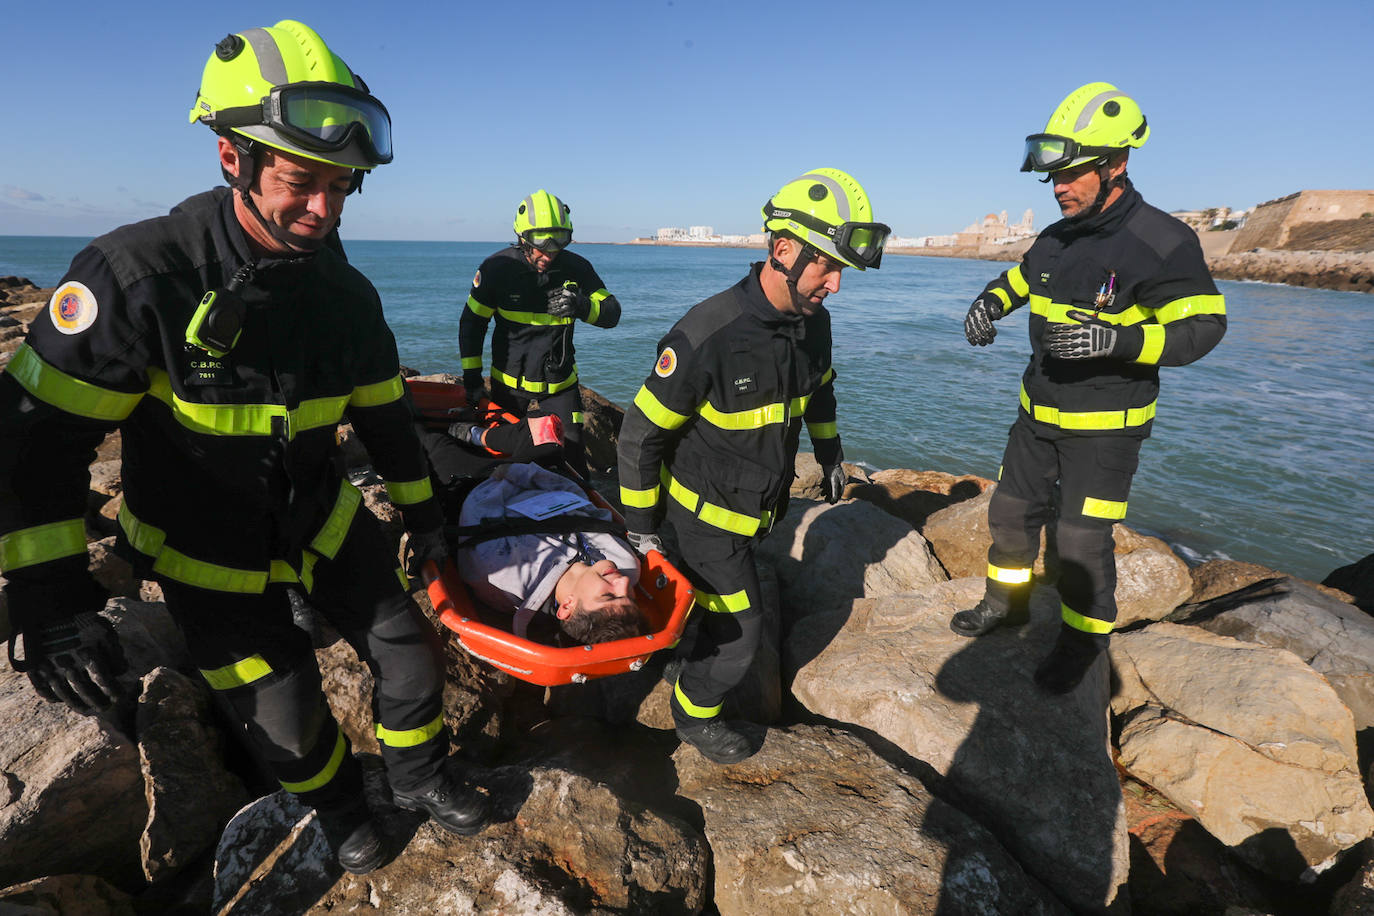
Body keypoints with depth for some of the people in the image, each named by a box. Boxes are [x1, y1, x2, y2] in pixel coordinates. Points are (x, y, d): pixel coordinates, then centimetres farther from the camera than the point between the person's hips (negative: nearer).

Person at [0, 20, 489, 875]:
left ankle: (420, 774, 34)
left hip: (320, 520, 4)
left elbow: (384, 413, 4)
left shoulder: (346, 292, -8)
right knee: (286, 716, 7)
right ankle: (339, 805, 40)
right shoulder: (138, 276, -23)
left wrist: (423, 510, 10)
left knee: (410, 647, 6)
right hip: (208, 553, -3)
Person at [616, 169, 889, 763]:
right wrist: (641, 525, -13)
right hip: (708, 508, -7)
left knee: (719, 602, 25)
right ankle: (694, 715, 29)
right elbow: (640, 435, -21)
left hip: (759, 504, 7)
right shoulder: (706, 335, -30)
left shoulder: (812, 319, -8)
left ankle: (694, 664, 54)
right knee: (739, 629, 1)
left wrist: (829, 455, 24)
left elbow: (818, 387, 17)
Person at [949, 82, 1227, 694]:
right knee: (1011, 511, 15)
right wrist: (989, 303, 0)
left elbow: (1201, 326, -17)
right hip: (1039, 414, 7)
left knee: (1081, 540, 0)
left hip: (1104, 427, -7)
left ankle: (1084, 640, 23)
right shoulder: (1057, 239, 5)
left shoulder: (1161, 242, -16)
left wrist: (1117, 340, -34)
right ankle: (1006, 603, 36)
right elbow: (1018, 277, 23)